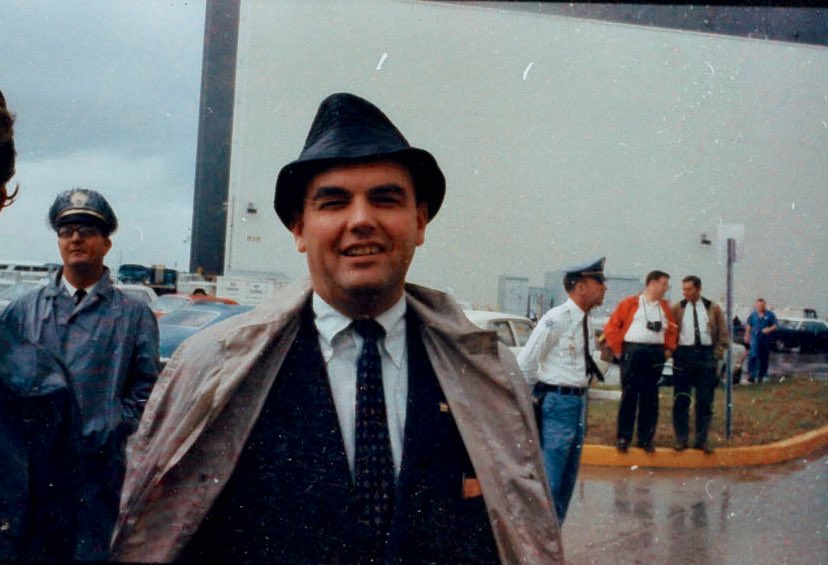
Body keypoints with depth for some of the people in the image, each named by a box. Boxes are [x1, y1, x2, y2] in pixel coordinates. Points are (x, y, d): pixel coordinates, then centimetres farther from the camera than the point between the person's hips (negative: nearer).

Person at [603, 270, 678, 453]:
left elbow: (672, 329, 22)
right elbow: (612, 326, -3)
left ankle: (645, 439, 11)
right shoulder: (630, 303, -1)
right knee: (629, 395, -3)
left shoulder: (664, 307, 14)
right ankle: (623, 437, 3)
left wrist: (669, 348, 9)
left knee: (650, 398, 5)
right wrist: (617, 349, -5)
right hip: (633, 352, -4)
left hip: (656, 354, 5)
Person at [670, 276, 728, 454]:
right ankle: (681, 439, 7)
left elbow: (723, 334, 9)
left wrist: (717, 354, 0)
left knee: (705, 401, 4)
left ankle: (701, 440, 12)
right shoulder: (676, 309, 4)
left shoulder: (713, 309, 7)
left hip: (707, 355, 1)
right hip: (683, 354, -1)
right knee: (681, 400, 0)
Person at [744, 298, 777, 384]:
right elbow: (748, 326, 15)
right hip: (755, 339, 0)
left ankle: (761, 376, 20)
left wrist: (769, 329, -18)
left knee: (764, 358, 7)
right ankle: (752, 375, -18)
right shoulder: (753, 315, 7)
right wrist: (747, 335, 11)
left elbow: (774, 326, 1)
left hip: (766, 339, 1)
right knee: (753, 356, -15)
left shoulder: (770, 315, 2)